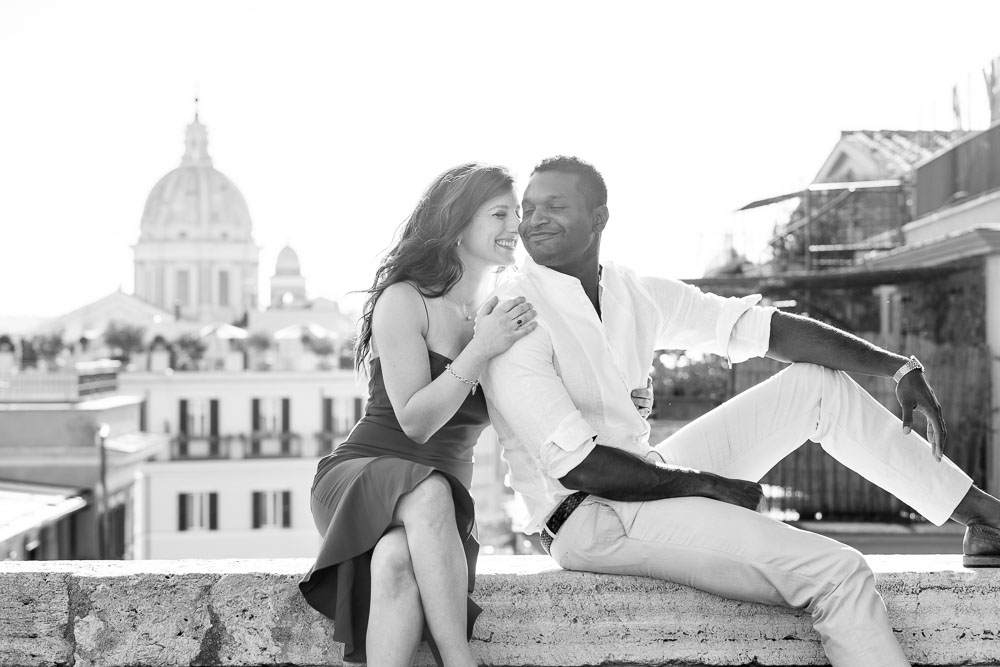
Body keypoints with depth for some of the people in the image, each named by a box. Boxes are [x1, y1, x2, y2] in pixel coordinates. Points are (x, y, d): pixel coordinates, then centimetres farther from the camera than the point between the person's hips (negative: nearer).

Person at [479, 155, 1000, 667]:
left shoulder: (634, 294, 5)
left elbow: (765, 328, 5)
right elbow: (577, 467, -22)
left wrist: (899, 368, 0)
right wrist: (708, 484, -14)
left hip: (650, 479, 8)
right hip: (591, 520, -8)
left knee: (818, 383, 9)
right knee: (835, 572, -19)